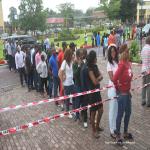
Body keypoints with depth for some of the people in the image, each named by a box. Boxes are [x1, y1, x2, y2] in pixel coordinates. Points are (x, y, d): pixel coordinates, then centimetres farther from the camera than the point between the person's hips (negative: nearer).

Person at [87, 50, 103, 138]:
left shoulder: (95, 66, 7)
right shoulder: (90, 69, -19)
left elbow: (101, 76, 4)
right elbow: (95, 82, -22)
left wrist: (98, 78, -15)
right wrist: (99, 78, -4)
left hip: (97, 91, 8)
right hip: (92, 92, -8)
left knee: (101, 110, 17)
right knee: (93, 112, 5)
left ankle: (97, 126, 37)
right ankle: (94, 130, 20)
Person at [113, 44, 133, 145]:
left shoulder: (128, 63, 4)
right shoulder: (122, 64, -22)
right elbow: (115, 78, -28)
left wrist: (128, 89, 13)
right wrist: (118, 88, -12)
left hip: (127, 92, 8)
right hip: (122, 93, -8)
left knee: (128, 113, 19)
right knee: (120, 114, 4)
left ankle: (125, 132, 37)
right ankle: (118, 135, 20)